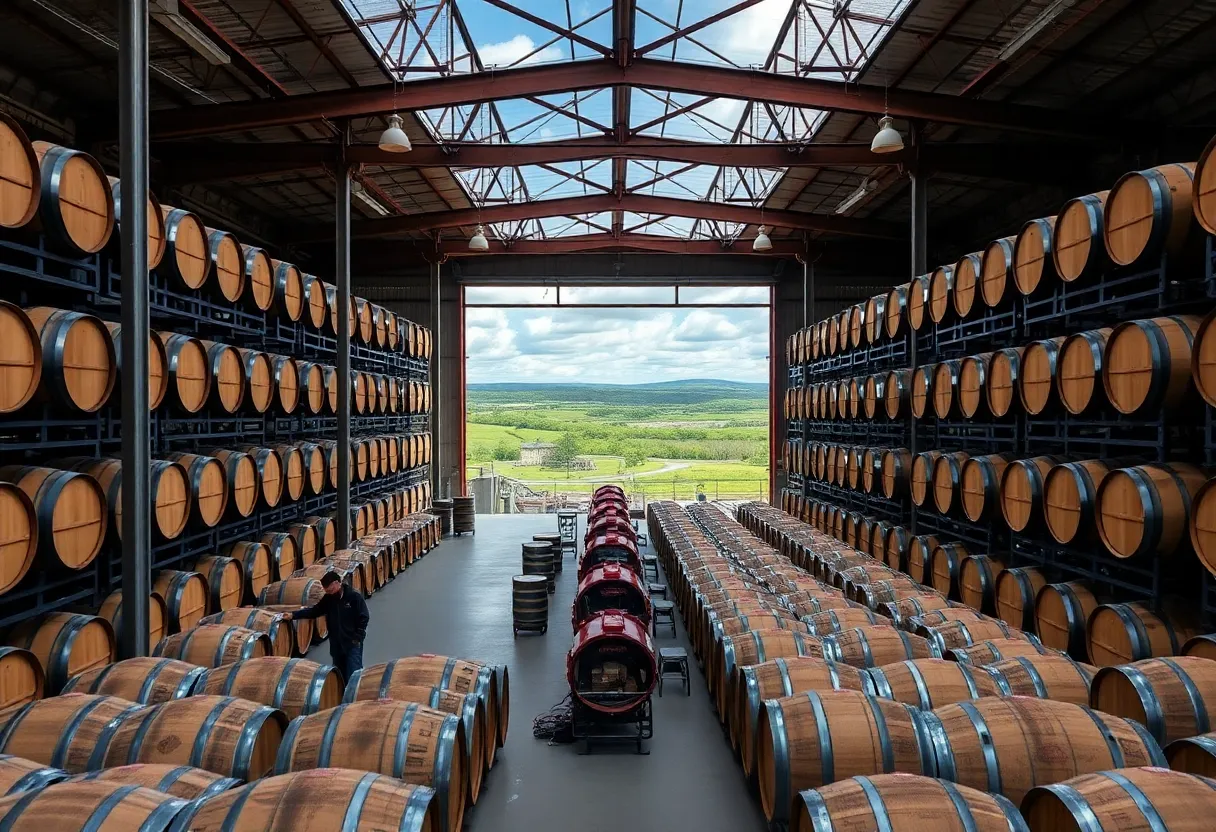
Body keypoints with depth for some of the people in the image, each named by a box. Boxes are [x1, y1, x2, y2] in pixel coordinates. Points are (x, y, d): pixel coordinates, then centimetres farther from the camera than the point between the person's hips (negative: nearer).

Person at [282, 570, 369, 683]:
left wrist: (357, 637, -12)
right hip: (336, 644, 6)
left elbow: (364, 617, -11)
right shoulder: (328, 598, 5)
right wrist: (293, 614, -4)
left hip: (353, 643, -6)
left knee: (353, 677, -9)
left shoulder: (354, 596, -13)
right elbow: (314, 610, 5)